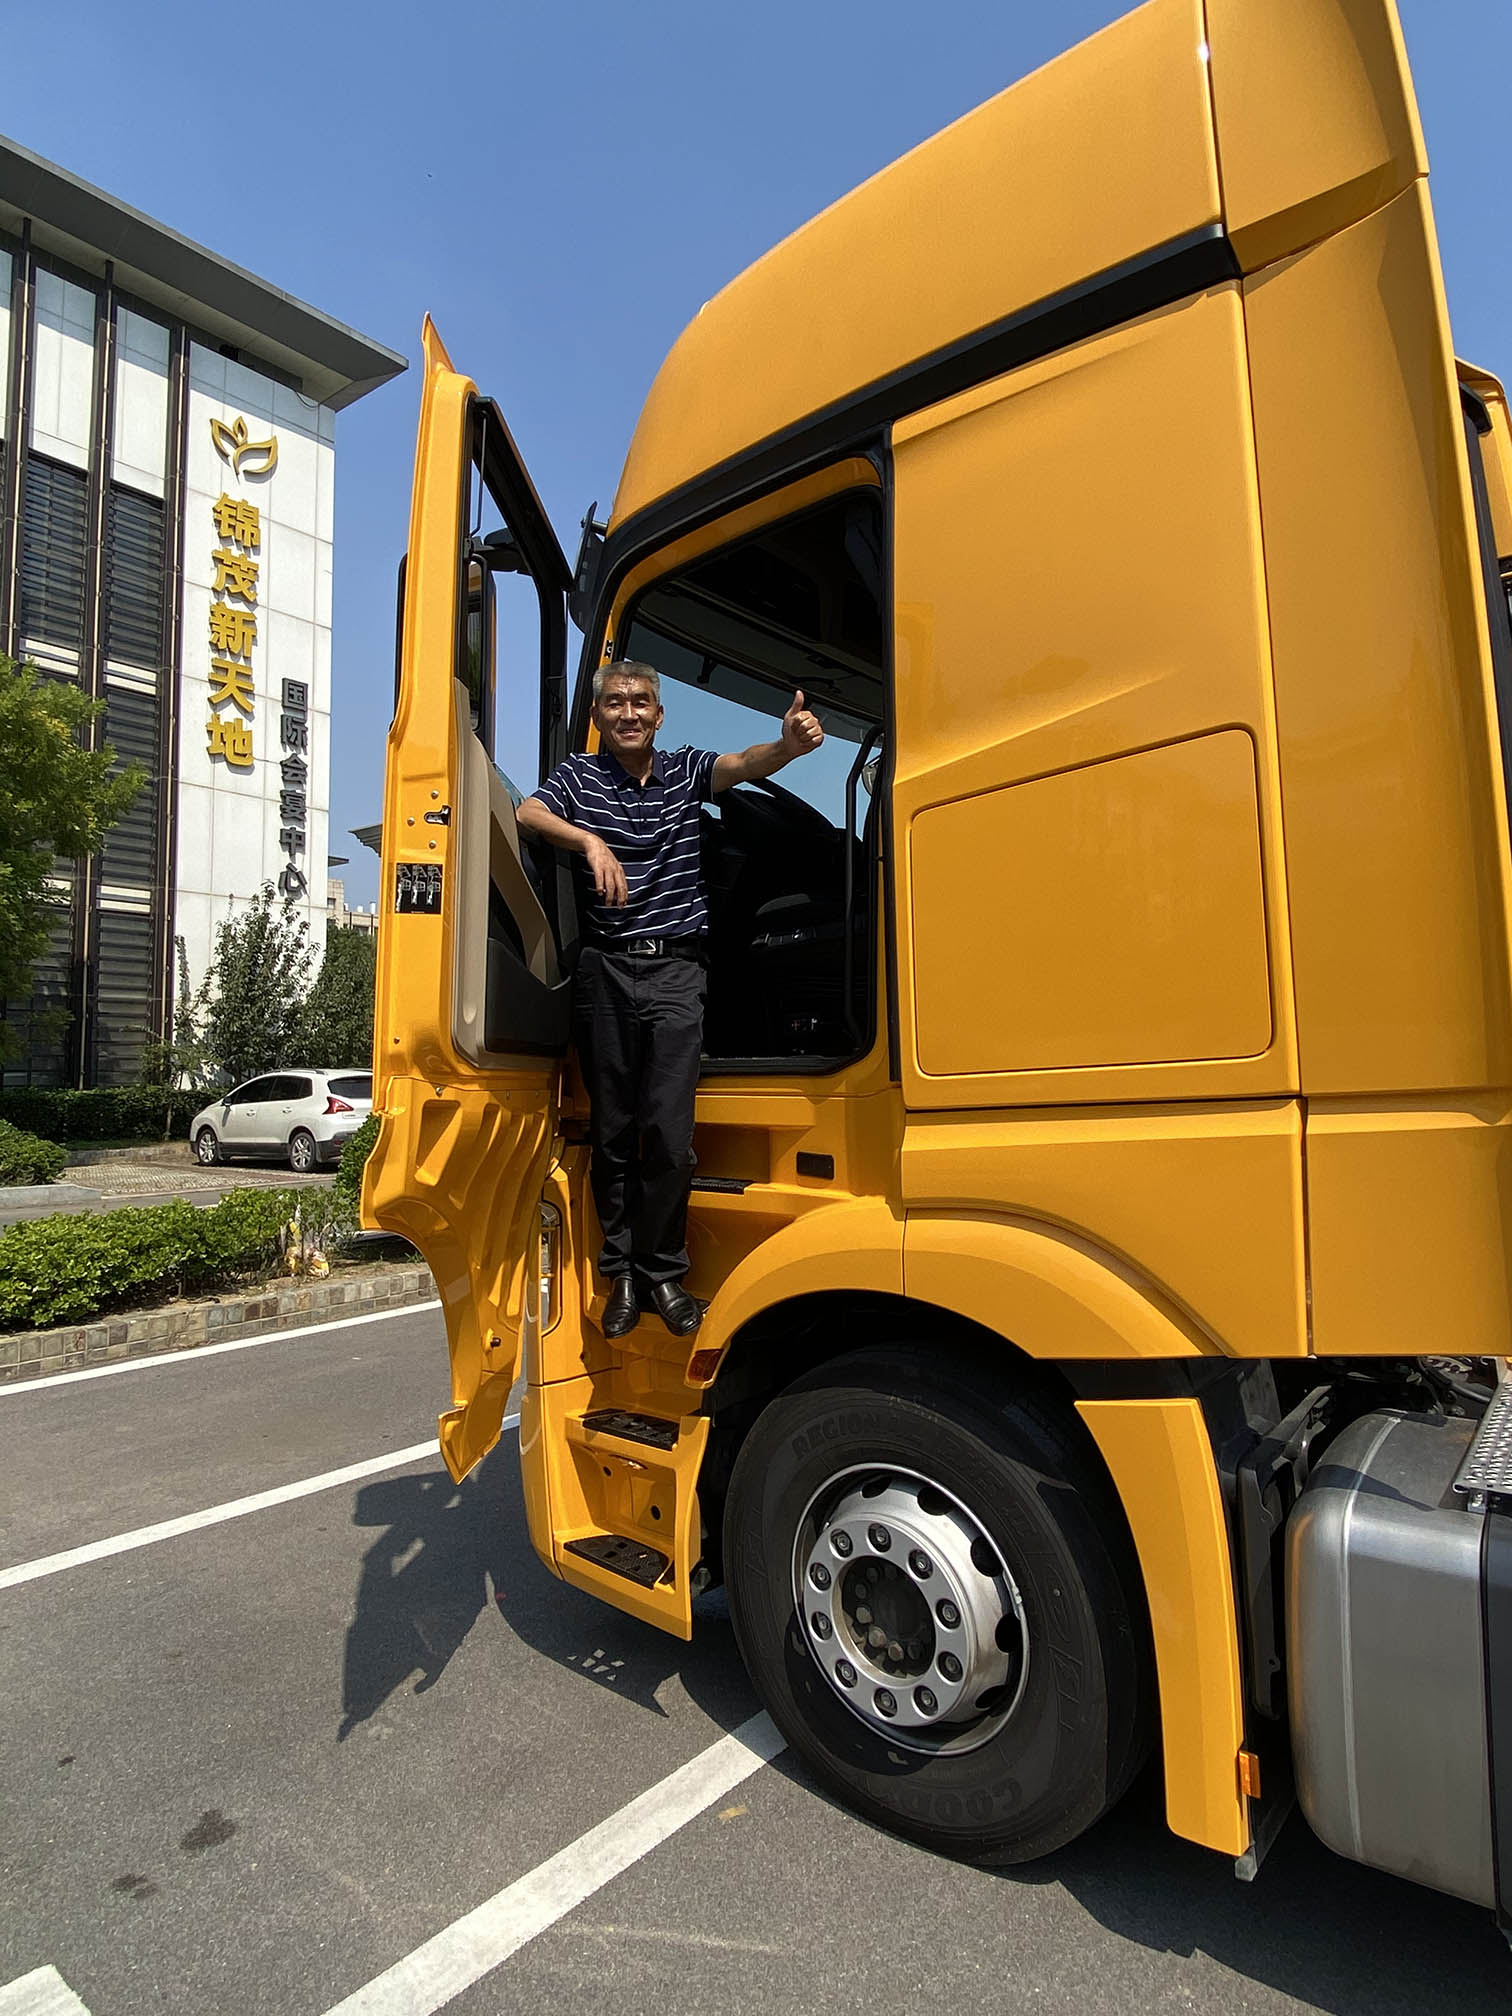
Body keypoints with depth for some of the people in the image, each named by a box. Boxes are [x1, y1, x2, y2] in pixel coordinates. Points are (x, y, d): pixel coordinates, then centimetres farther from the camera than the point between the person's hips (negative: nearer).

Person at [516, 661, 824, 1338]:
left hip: (676, 970, 0)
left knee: (669, 1133, -7)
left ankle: (662, 1271, 10)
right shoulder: (578, 776, 10)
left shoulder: (684, 770, 10)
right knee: (612, 1131, 6)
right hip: (605, 971, 1)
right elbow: (525, 814, -8)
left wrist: (788, 744, -32)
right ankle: (621, 1272, 19)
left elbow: (741, 764, -9)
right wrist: (590, 840, -26)